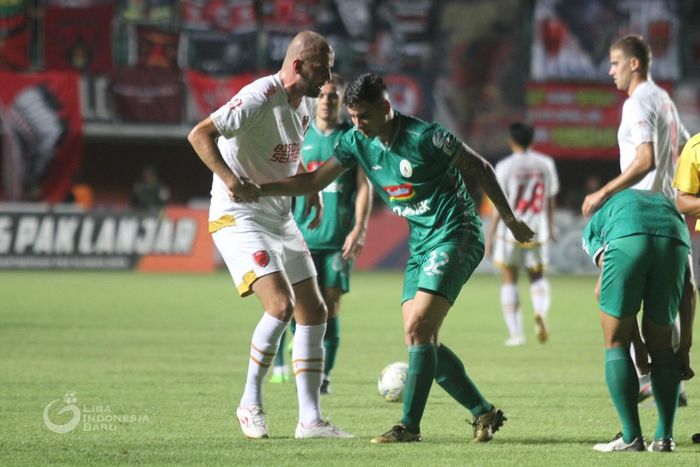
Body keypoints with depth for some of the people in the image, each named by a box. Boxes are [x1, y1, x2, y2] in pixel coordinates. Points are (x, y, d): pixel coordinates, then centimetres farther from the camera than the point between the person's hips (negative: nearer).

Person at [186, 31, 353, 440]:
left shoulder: (306, 103, 6)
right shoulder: (260, 98, -20)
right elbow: (200, 134, -25)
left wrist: (311, 189, 15)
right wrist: (229, 178, -37)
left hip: (280, 217, 9)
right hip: (238, 216, -9)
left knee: (313, 312, 4)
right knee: (281, 304, -22)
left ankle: (310, 419, 9)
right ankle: (251, 403, -5)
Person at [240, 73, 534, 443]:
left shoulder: (424, 137, -18)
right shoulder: (357, 142, 1)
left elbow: (480, 168, -7)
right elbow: (315, 181, 5)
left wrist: (509, 220, -1)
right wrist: (261, 189, -9)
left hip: (455, 236, -8)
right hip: (420, 243, 8)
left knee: (418, 329, -17)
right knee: (420, 340, 2)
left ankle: (409, 426, -12)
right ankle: (484, 413, 12)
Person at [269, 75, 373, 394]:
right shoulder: (300, 136, 8)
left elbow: (364, 187, 1)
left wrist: (359, 230, -9)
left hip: (338, 238, -1)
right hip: (302, 235, 1)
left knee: (330, 306, -2)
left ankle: (324, 376, 4)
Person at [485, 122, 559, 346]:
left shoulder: (505, 167, -6)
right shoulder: (546, 164, 4)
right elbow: (551, 199, 12)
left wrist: (489, 237, -2)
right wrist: (550, 227, 25)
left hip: (510, 231, -3)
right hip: (537, 231, 3)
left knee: (509, 281, 6)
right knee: (538, 276, 16)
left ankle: (515, 332, 1)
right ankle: (541, 311, -15)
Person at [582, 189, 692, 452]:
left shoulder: (595, 225, 36)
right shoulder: (669, 205, 42)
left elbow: (604, 291, 21)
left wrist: (637, 343, 23)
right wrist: (685, 347, 34)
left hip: (627, 241, -2)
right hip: (673, 242, 2)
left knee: (616, 342, 13)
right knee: (661, 344, 19)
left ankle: (631, 437, 8)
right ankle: (664, 437, 15)